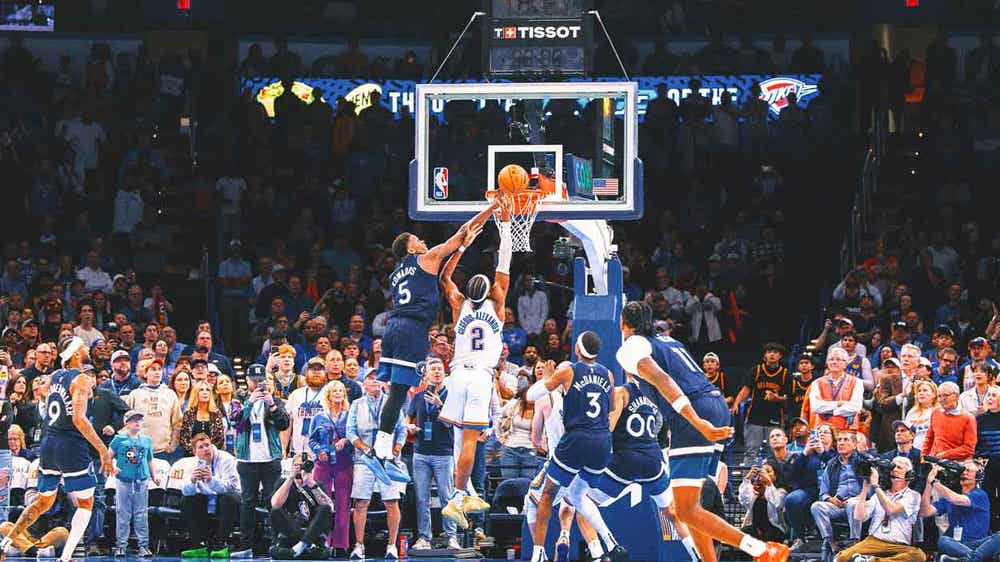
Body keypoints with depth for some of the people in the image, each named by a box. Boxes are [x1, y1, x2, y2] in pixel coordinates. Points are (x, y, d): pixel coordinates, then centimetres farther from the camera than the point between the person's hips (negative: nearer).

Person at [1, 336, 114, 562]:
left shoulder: (55, 376, 10)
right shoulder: (81, 379, -13)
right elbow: (79, 418, -23)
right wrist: (102, 450, -24)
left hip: (49, 442, 7)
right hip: (71, 445, -7)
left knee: (43, 502, 20)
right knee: (85, 504, 5)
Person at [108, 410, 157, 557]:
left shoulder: (146, 440, 13)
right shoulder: (119, 439, 3)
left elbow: (150, 461, 19)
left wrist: (154, 476, 10)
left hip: (142, 481, 2)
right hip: (123, 481, -2)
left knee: (142, 515, 2)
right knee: (123, 515, 0)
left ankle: (143, 545, 4)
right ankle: (121, 545, 5)